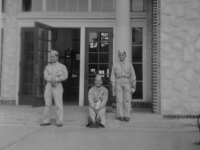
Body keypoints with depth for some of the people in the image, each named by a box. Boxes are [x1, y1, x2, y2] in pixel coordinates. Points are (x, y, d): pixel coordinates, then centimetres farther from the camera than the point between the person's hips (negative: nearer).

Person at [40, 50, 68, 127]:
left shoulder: (62, 66, 6)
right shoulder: (48, 66, 15)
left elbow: (65, 76, -7)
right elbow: (45, 75, 0)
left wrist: (56, 79, -17)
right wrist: (51, 79, -18)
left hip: (57, 86, -4)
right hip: (48, 86, 4)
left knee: (59, 104, -6)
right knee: (47, 104, 4)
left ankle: (59, 121, -1)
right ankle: (46, 120, 11)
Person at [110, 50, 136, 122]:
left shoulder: (129, 65, 12)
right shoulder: (115, 65, 12)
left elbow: (133, 76, 8)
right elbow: (113, 76, 8)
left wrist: (134, 85, -1)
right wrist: (113, 86, -2)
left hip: (127, 83, 0)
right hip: (118, 83, 0)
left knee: (127, 99, -7)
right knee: (119, 99, -8)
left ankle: (126, 116, -4)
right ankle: (120, 116, -3)